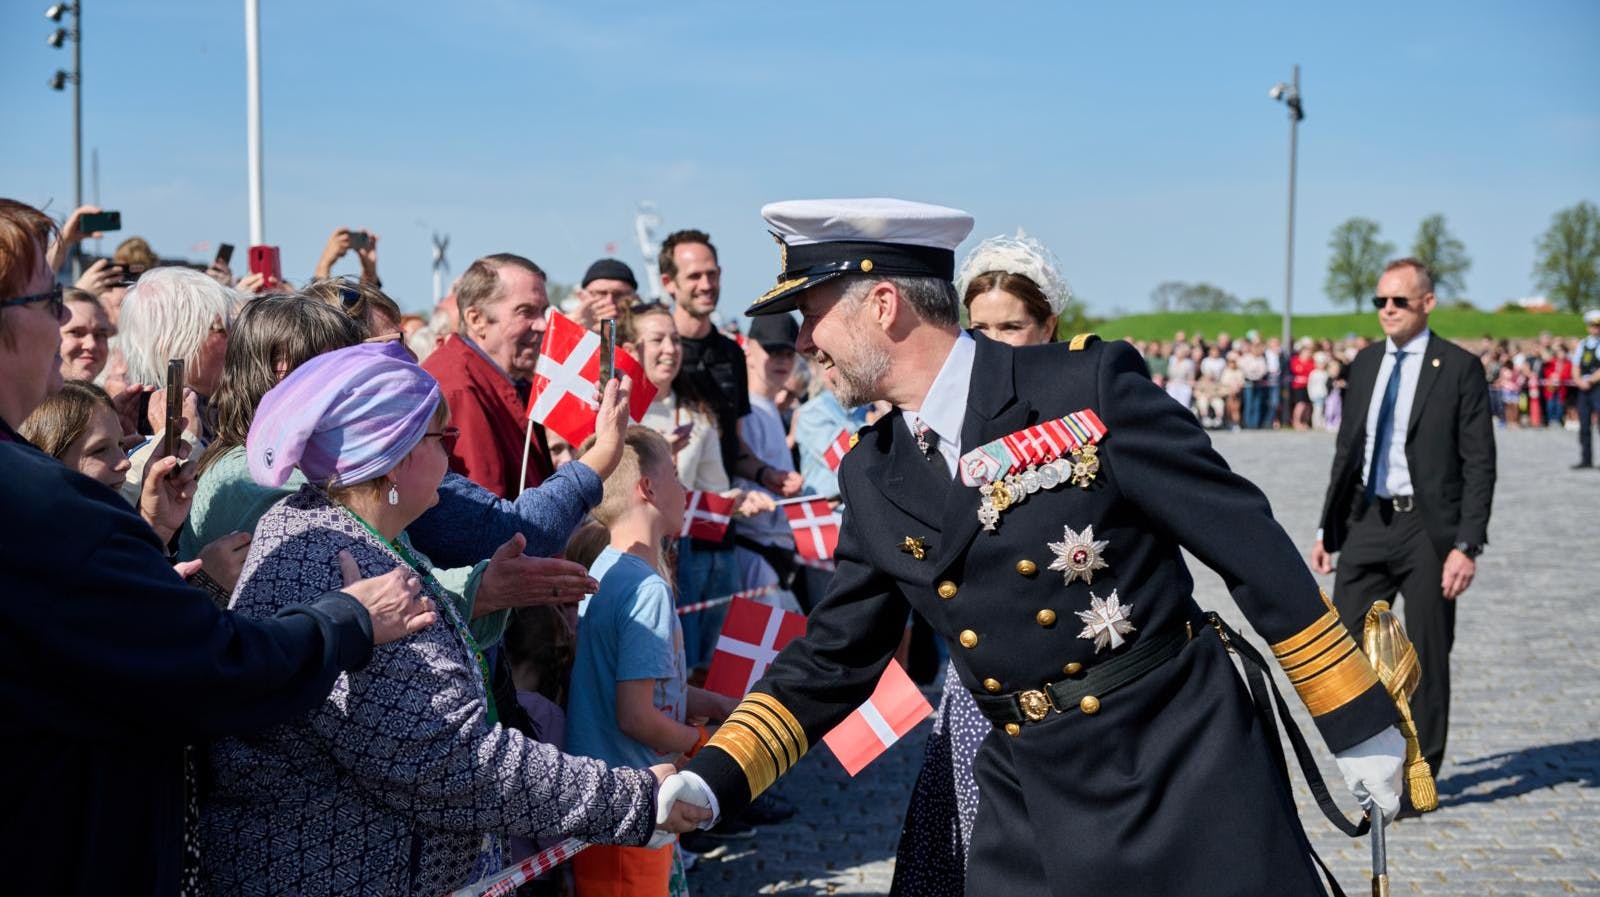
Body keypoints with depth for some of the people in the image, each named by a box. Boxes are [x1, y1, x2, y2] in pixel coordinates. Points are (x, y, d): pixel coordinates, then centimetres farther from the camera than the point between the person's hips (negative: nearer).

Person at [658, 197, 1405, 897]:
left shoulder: (1088, 385, -13)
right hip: (1029, 804, 5)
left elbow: (1247, 543, -10)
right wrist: (704, 783, -2)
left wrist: (1358, 723, -6)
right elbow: (829, 664, 9)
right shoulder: (872, 480, 4)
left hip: (1190, 771, -4)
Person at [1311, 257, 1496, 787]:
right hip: (1367, 522, 5)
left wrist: (1467, 545, -15)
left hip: (1427, 528, -5)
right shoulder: (1364, 363, 10)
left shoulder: (1459, 368, -6)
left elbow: (1479, 464, -8)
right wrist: (1327, 528, 12)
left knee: (1426, 657, 5)